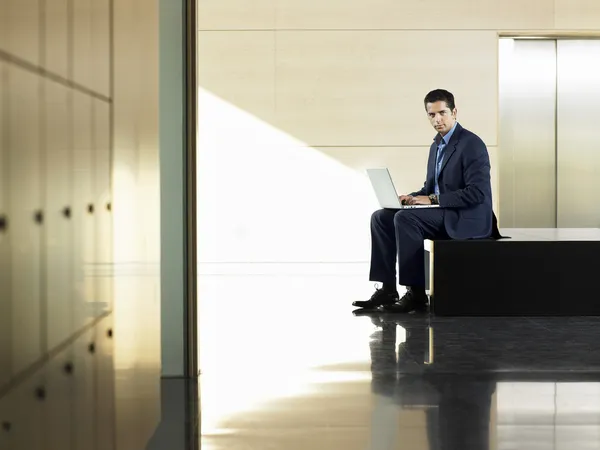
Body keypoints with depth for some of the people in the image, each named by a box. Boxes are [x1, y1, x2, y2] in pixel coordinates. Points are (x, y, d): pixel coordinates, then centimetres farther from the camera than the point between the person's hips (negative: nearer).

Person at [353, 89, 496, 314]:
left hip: (466, 219, -9)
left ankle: (416, 292, -23)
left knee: (404, 218, -28)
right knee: (381, 217, -3)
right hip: (441, 213, 9)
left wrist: (433, 200, -22)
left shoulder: (472, 144, -14)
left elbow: (477, 192, -22)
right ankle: (387, 288, -6)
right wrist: (413, 197, -2)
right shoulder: (436, 145, 15)